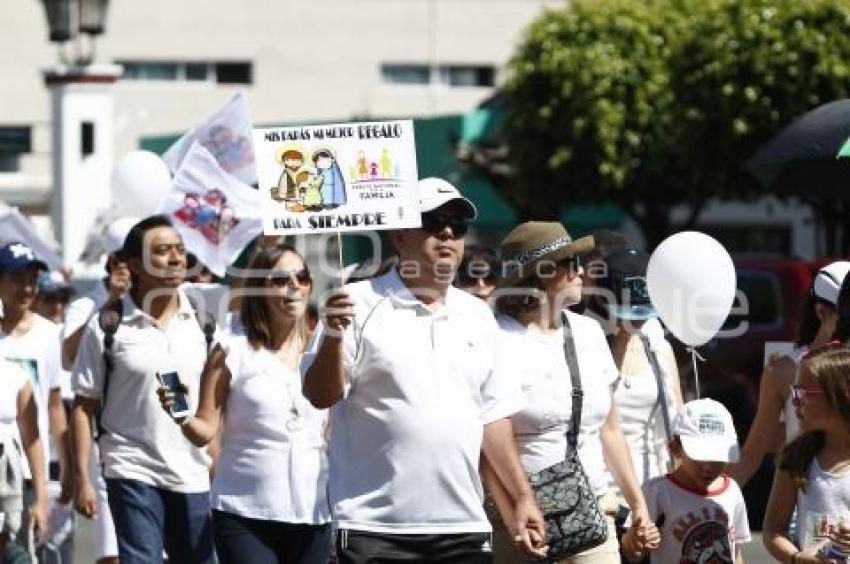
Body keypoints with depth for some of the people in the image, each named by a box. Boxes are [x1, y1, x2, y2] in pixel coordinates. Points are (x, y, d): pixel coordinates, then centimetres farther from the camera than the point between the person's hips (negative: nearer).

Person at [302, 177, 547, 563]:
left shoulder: (477, 316, 15)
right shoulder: (359, 305, -3)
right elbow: (319, 396, -9)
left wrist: (521, 498, 16)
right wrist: (333, 336, -27)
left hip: (464, 529, 5)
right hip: (376, 531, -5)